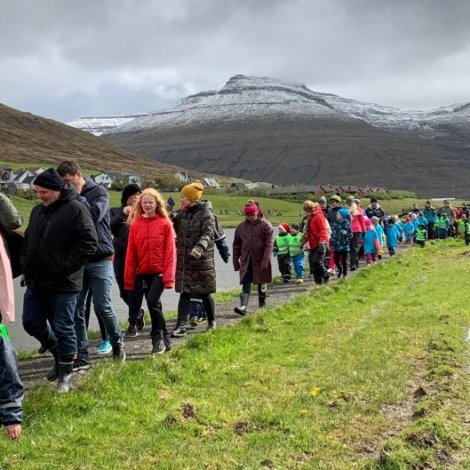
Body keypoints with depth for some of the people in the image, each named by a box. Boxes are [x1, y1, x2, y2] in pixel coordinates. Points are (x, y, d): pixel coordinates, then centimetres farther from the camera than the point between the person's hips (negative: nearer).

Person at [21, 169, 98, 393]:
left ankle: (66, 372, 18)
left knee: (63, 329, 2)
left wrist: (63, 268, -19)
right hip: (35, 283, 8)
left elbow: (89, 244, -17)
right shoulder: (37, 210, 11)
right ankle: (59, 355, 35)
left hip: (63, 285, -8)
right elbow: (28, 241, 21)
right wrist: (26, 267, 8)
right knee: (32, 323, 14)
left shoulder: (75, 210, -12)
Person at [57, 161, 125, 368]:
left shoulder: (98, 192, -1)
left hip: (99, 260, -4)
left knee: (102, 306, -3)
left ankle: (117, 344, 20)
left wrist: (77, 196, -12)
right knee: (76, 310, 1)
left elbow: (94, 214, -19)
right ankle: (81, 356, 10)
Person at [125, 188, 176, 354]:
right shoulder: (135, 225, 5)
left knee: (152, 302, -17)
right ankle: (165, 339, 24)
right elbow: (131, 253, 4)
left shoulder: (165, 223, -4)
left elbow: (170, 251, -6)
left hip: (160, 271, -4)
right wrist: (129, 278, 1)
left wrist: (169, 275, -12)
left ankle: (158, 338, 0)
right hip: (144, 273, 4)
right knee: (154, 305, 11)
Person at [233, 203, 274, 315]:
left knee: (262, 283, 11)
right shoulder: (241, 227, 7)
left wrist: (265, 260, -20)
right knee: (246, 283, -9)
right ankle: (243, 306, -17)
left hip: (260, 261, -2)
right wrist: (236, 261, 8)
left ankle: (262, 305, 26)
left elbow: (269, 244, -11)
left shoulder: (265, 225, -5)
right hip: (246, 261, 2)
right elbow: (236, 245, 12)